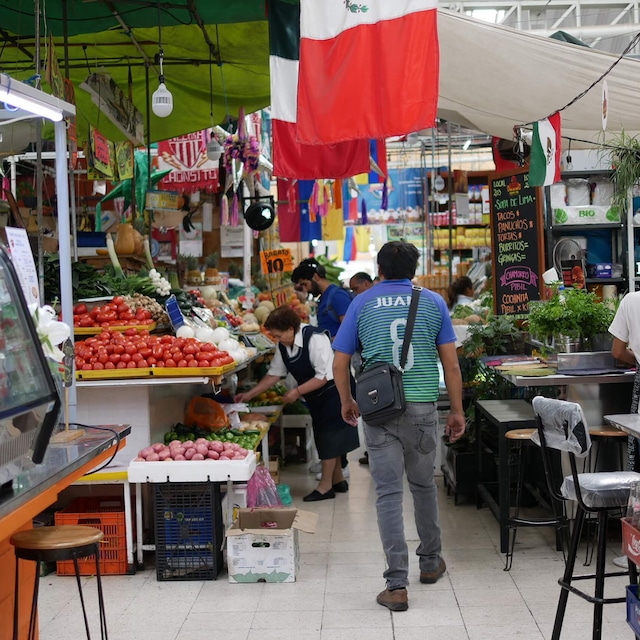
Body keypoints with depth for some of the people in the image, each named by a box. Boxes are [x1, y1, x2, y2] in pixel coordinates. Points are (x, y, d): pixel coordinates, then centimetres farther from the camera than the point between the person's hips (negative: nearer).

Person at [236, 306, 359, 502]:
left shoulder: (315, 339, -27)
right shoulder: (283, 346, -3)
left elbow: (325, 376, -26)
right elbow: (274, 374, 4)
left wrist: (297, 392, -23)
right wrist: (248, 395, 1)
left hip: (332, 392, -8)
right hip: (315, 398, 8)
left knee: (329, 436, -4)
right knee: (324, 436, 14)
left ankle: (325, 485, 4)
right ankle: (338, 480, 26)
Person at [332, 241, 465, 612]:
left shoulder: (362, 304, 5)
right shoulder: (433, 302, 6)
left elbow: (340, 362, 4)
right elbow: (451, 363, 3)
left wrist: (347, 401, 19)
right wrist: (457, 411, 9)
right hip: (423, 407, 1)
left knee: (389, 493, 1)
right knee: (424, 485, 20)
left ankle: (397, 585, -2)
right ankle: (431, 562, 36)